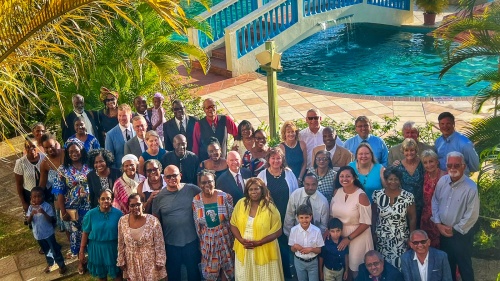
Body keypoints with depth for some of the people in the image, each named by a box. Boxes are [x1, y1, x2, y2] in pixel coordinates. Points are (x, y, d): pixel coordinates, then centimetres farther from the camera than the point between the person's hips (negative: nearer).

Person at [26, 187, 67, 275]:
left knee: (55, 250, 6)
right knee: (45, 250, 24)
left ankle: (62, 265, 21)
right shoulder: (31, 207, -6)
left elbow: (51, 220, -22)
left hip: (48, 233, -4)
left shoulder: (47, 206, -19)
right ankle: (50, 263, 44)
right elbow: (28, 222, -11)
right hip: (38, 234, 4)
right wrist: (31, 214, -31)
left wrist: (43, 212, -38)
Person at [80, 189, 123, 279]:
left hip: (113, 248, -1)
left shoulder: (118, 213, -12)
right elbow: (85, 233, -5)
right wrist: (81, 252, -2)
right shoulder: (91, 214, -11)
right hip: (97, 248, 1)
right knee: (101, 275, 20)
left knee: (117, 274, 13)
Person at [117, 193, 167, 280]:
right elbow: (121, 244, 4)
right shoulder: (122, 221, -6)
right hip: (131, 263, 2)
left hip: (150, 262, -2)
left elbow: (159, 244, -10)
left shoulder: (153, 221, -15)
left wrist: (160, 262, -9)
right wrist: (121, 261, 6)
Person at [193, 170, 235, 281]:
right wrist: (201, 239, 7)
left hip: (224, 237, -1)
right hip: (207, 239, 1)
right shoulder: (196, 200, -7)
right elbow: (197, 225, 3)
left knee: (226, 267, 13)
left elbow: (232, 219, -4)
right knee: (210, 269, 12)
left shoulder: (225, 197, -12)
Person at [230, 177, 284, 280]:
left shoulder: (270, 207, -11)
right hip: (243, 249, 3)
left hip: (264, 251, -3)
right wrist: (241, 240, -13)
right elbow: (233, 225, 3)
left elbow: (277, 232, -10)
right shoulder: (241, 203, -3)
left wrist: (258, 243, -18)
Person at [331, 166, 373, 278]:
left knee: (355, 266, 7)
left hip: (358, 236, -5)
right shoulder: (337, 192, -3)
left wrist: (348, 238, -16)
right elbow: (332, 214, 9)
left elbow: (366, 223, -16)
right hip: (339, 234, 5)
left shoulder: (361, 195, -18)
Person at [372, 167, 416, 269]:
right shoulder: (377, 194, -4)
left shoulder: (408, 196, -8)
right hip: (381, 238, 1)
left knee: (399, 265, -5)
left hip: (400, 239, -1)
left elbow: (412, 218, 0)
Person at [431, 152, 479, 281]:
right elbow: (435, 202, 4)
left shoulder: (471, 188, -22)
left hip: (461, 233, -5)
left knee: (464, 265, 13)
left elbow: (472, 216, -19)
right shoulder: (442, 181, -5)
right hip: (443, 231, 5)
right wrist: (438, 223, -5)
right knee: (447, 262, 23)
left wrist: (454, 229, -12)